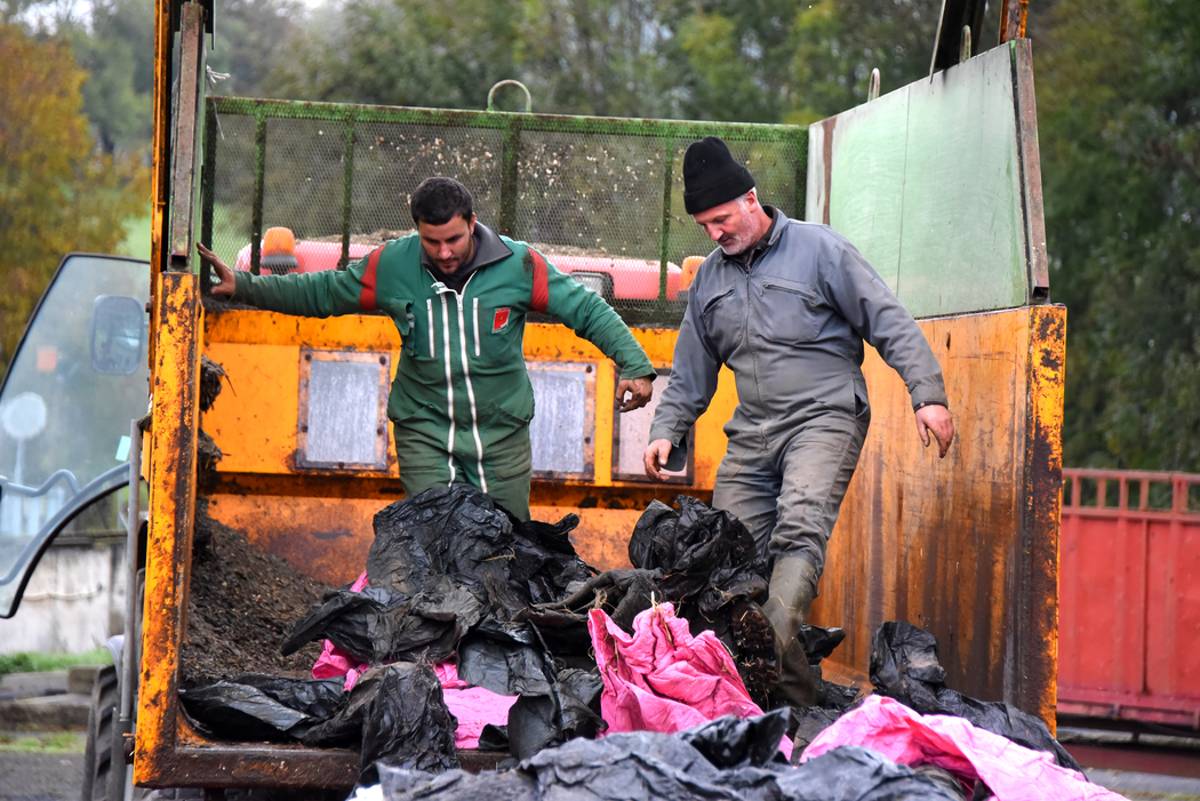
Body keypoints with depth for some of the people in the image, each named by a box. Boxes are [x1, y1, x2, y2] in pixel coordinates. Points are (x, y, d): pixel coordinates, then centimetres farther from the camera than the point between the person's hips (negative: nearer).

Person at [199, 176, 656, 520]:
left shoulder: (517, 265, -7)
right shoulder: (393, 265, -3)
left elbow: (587, 310, -3)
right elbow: (320, 293, 8)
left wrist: (633, 364, -13)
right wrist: (242, 287, 3)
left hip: (502, 434, 0)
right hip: (424, 431, 0)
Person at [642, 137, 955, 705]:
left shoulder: (818, 249, -1)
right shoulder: (711, 277, 16)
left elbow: (888, 322, -2)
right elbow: (692, 369, 25)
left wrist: (927, 395, -9)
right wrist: (667, 429, 12)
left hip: (824, 419, -6)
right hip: (752, 433, 6)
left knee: (800, 527, -27)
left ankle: (776, 638, -44)